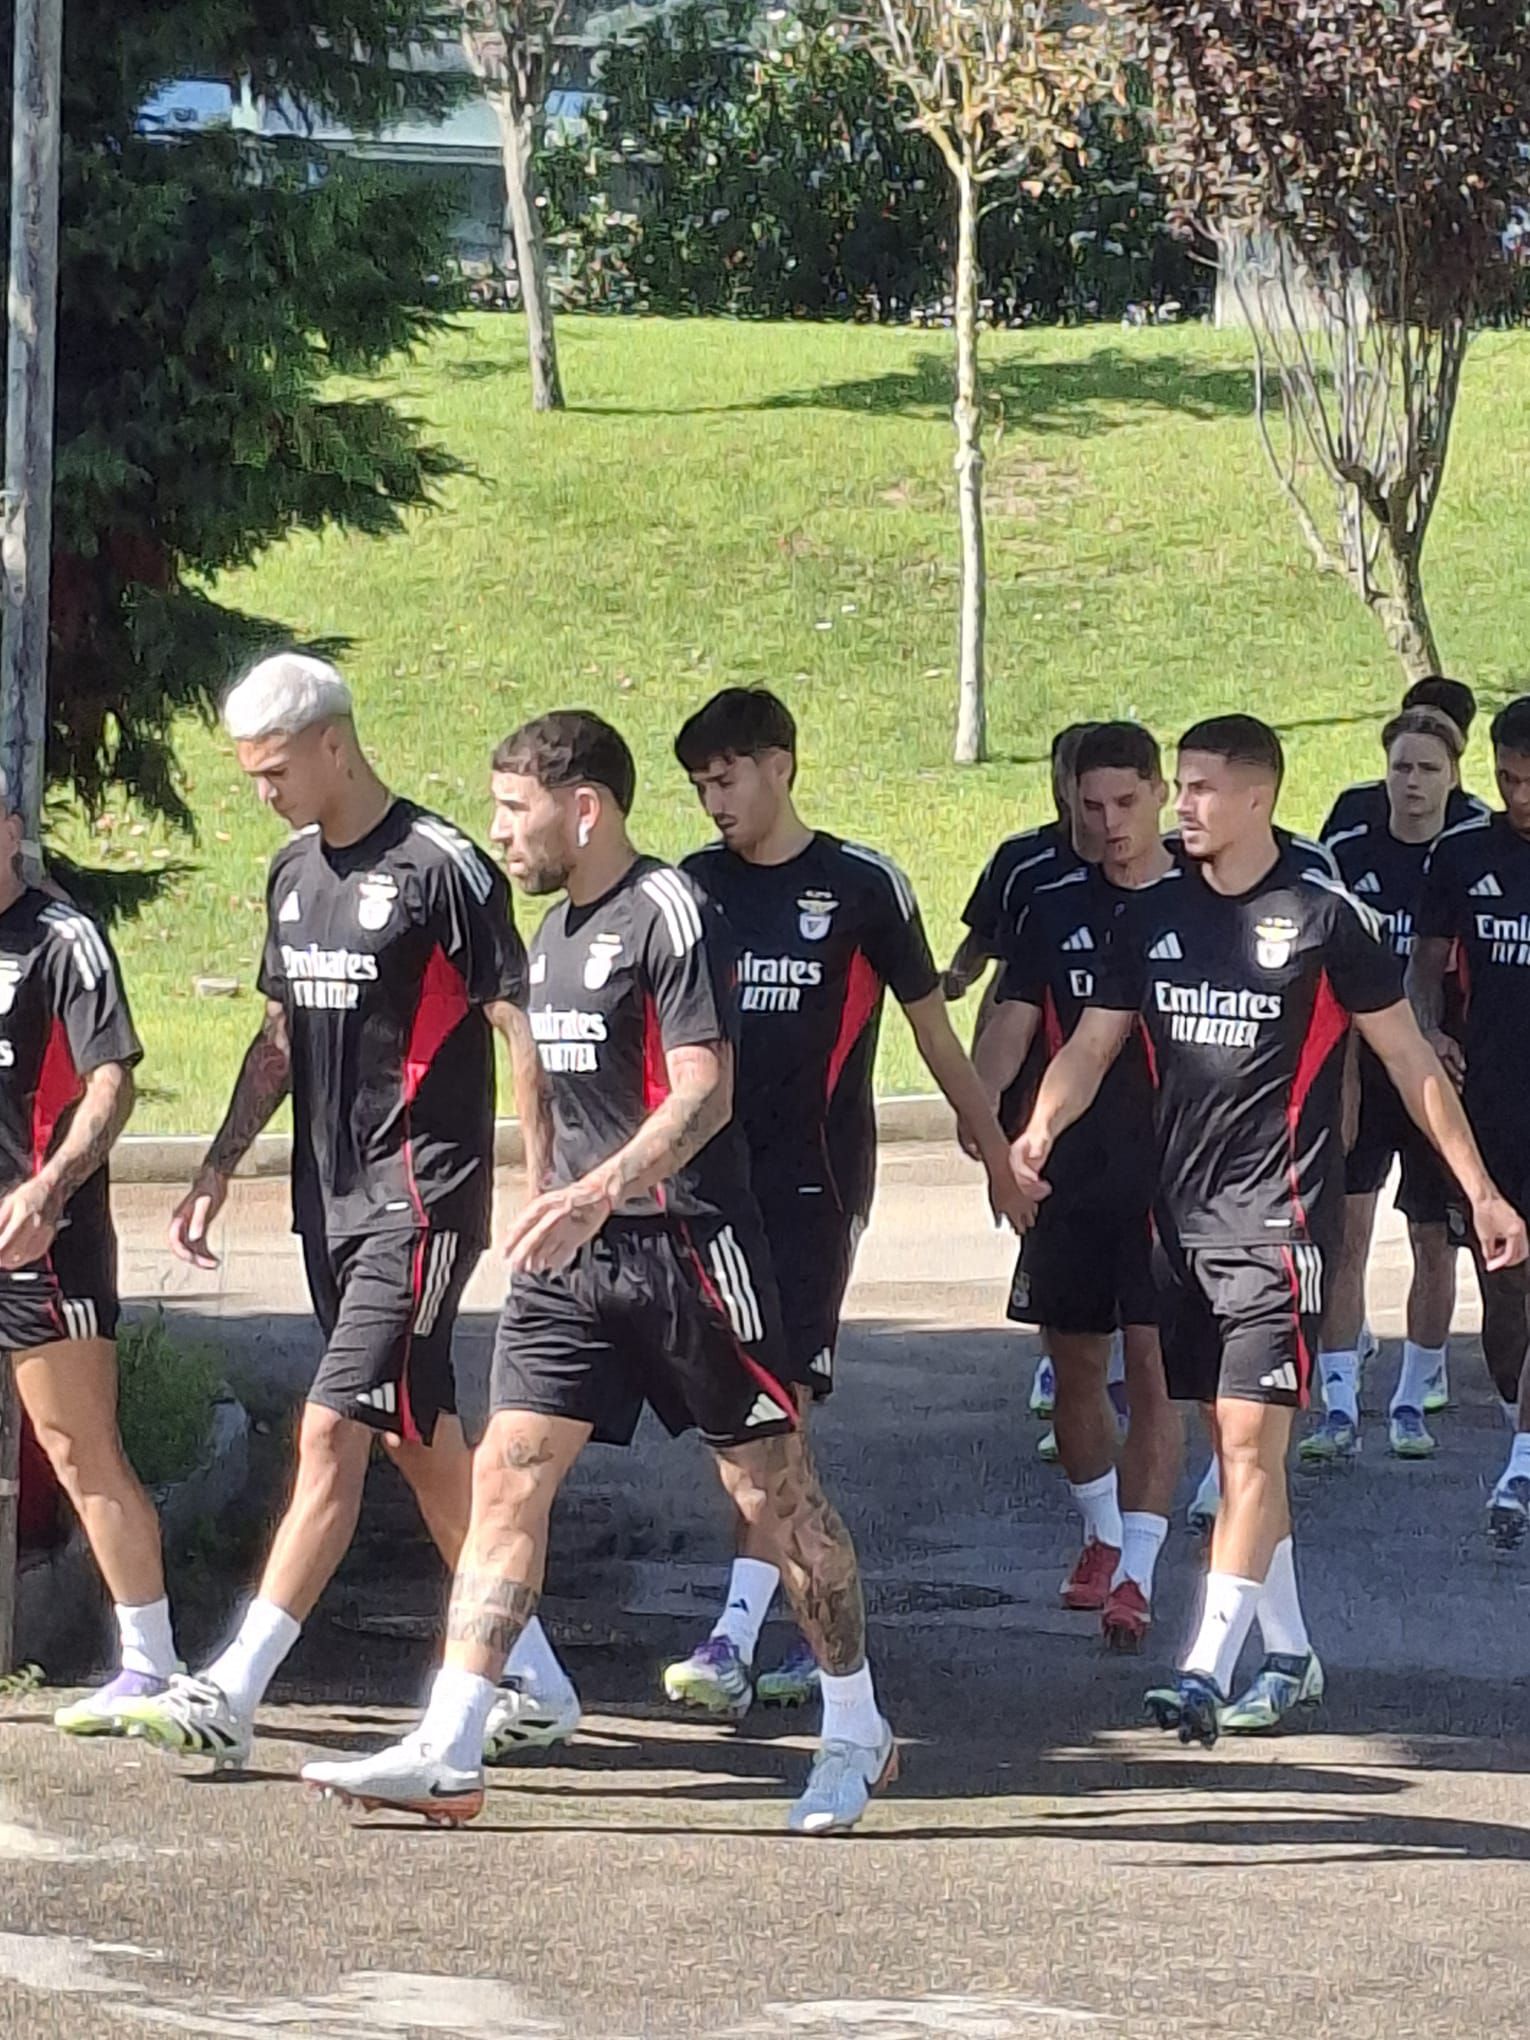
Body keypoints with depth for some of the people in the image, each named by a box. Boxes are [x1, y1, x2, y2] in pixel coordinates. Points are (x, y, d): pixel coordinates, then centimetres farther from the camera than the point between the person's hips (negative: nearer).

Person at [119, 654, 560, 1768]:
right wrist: (218, 1171, 18)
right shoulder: (295, 871, 12)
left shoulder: (440, 866, -12)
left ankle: (232, 1695, -17)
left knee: (332, 1433, -13)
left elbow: (522, 1031, -11)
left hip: (422, 1201, -9)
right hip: (332, 1201, 9)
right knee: (421, 1441, 12)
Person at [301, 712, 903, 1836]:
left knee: (774, 1490, 3)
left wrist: (600, 1191, -32)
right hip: (576, 1253, 8)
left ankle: (857, 1732, 19)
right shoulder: (556, 929, 15)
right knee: (507, 1475, -3)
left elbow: (704, 1091, -21)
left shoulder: (669, 913, -12)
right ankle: (446, 1754, -6)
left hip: (688, 1246, -8)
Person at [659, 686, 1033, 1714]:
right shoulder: (692, 887, 8)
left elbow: (933, 1028, 6)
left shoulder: (864, 885, -3)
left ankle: (737, 1635, -19)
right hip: (714, 1177, 5)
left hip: (818, 1177, -5)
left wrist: (996, 1149, 11)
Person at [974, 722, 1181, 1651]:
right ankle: (1103, 1535, 32)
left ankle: (1136, 1575, -10)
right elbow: (1013, 1024, 2)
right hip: (1070, 1178, 3)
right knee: (1076, 1369, 11)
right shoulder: (1055, 910, 7)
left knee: (1154, 1368, -9)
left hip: (1171, 1180, -3)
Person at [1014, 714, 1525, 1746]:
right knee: (1235, 1445, 12)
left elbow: (1411, 1059, 0)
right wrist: (1040, 1128, -13)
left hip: (1279, 1218, -6)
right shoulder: (1154, 915, 8)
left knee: (1252, 1441, -11)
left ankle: (1208, 1669, -13)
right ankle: (1289, 1653, 23)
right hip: (1184, 1214, 6)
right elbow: (1092, 1046, 8)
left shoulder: (1327, 915, -6)